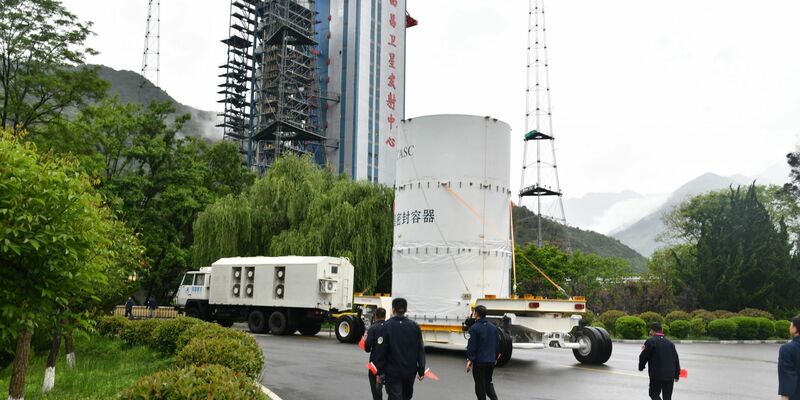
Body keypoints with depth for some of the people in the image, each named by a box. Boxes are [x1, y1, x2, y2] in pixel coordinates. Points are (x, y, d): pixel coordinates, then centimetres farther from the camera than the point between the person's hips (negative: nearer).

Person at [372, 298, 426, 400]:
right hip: (410, 371, 4)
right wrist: (421, 371, 7)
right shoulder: (414, 326, 1)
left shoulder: (386, 326, -9)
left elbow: (380, 351, -11)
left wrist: (380, 372, -4)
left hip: (392, 372, -4)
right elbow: (420, 350, 2)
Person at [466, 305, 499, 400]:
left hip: (479, 361, -6)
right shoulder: (493, 327, 8)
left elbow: (471, 345, -16)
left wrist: (469, 360, -11)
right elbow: (497, 344, 13)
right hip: (491, 361, 6)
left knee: (480, 385, 6)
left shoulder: (474, 328, -13)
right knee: (488, 382, 19)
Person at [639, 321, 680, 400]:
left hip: (656, 375, -5)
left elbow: (643, 357, -6)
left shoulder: (650, 342, -8)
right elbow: (676, 360, 13)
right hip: (670, 375, 5)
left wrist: (641, 367, 13)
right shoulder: (670, 343, 10)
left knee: (654, 394, 11)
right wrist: (677, 374, 21)